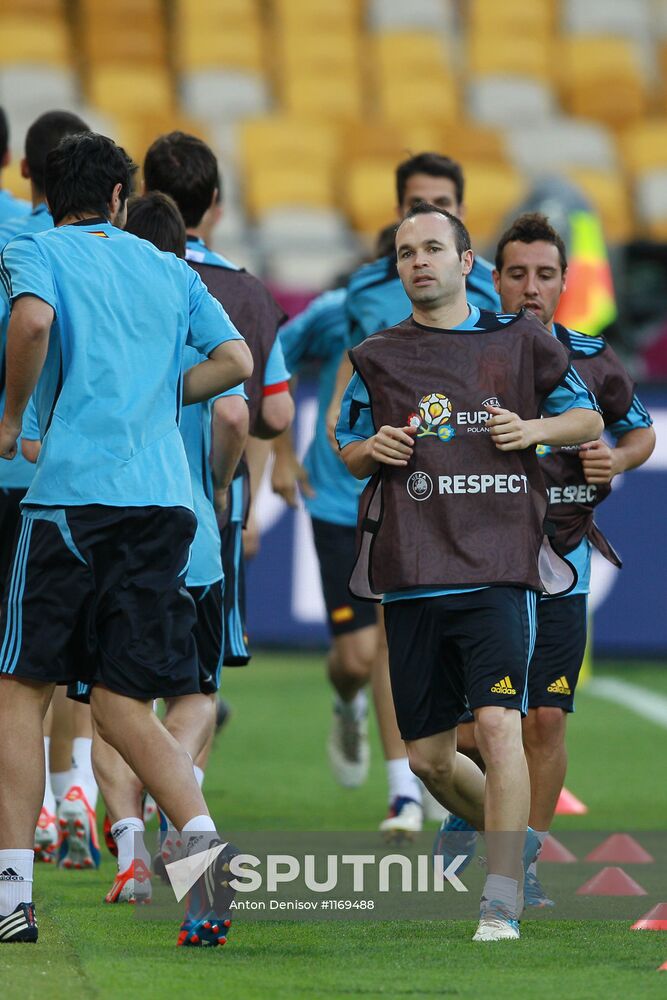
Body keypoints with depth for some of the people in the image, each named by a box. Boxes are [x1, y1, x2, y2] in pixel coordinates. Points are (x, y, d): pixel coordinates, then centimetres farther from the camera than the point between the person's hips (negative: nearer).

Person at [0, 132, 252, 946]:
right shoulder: (168, 270, 19)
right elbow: (235, 359, 11)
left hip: (74, 489, -4)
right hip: (165, 498, 4)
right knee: (123, 706, 7)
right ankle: (200, 835, -18)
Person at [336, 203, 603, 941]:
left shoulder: (516, 342, 7)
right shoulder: (377, 359, 13)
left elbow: (588, 418, 15)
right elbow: (348, 453, 22)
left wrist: (535, 428, -5)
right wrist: (371, 449, -1)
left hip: (496, 567, -3)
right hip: (410, 574, 3)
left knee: (498, 723, -19)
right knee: (428, 757, 6)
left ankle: (502, 905, -18)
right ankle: (517, 841, 33)